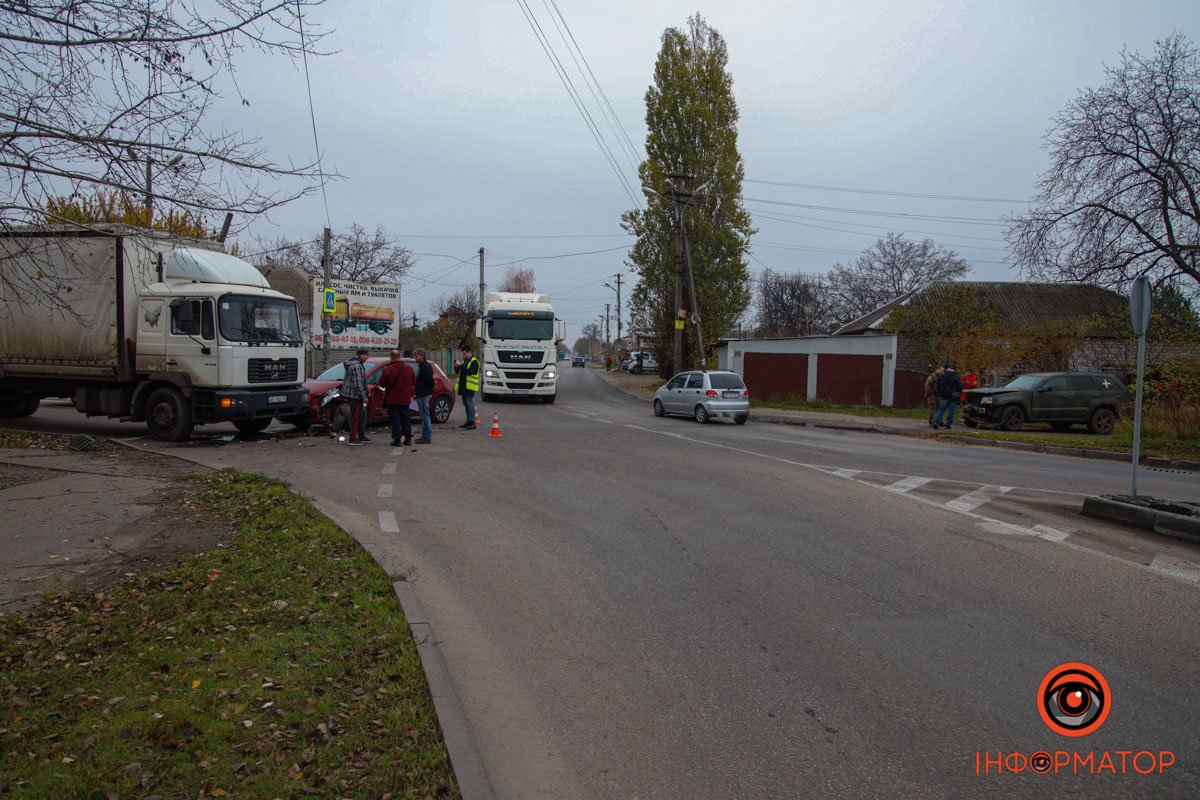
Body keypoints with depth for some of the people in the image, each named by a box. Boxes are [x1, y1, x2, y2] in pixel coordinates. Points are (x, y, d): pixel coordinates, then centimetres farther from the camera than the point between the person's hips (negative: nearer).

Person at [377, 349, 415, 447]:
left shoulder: (387, 370, -15)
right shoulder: (409, 368, -3)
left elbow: (381, 384, -8)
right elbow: (413, 381, 9)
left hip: (392, 399, -4)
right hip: (405, 399, 4)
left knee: (395, 419, 2)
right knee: (405, 419, 14)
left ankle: (397, 440, 0)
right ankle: (408, 439, 17)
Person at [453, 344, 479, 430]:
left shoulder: (474, 361, -10)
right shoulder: (464, 360, 16)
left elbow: (469, 371, -23)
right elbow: (459, 372, 20)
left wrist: (460, 365, -23)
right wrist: (456, 367, 1)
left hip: (470, 387, -9)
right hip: (463, 386, 9)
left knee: (470, 404, -9)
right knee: (466, 404, 13)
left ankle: (472, 423, -8)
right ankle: (468, 421, 20)